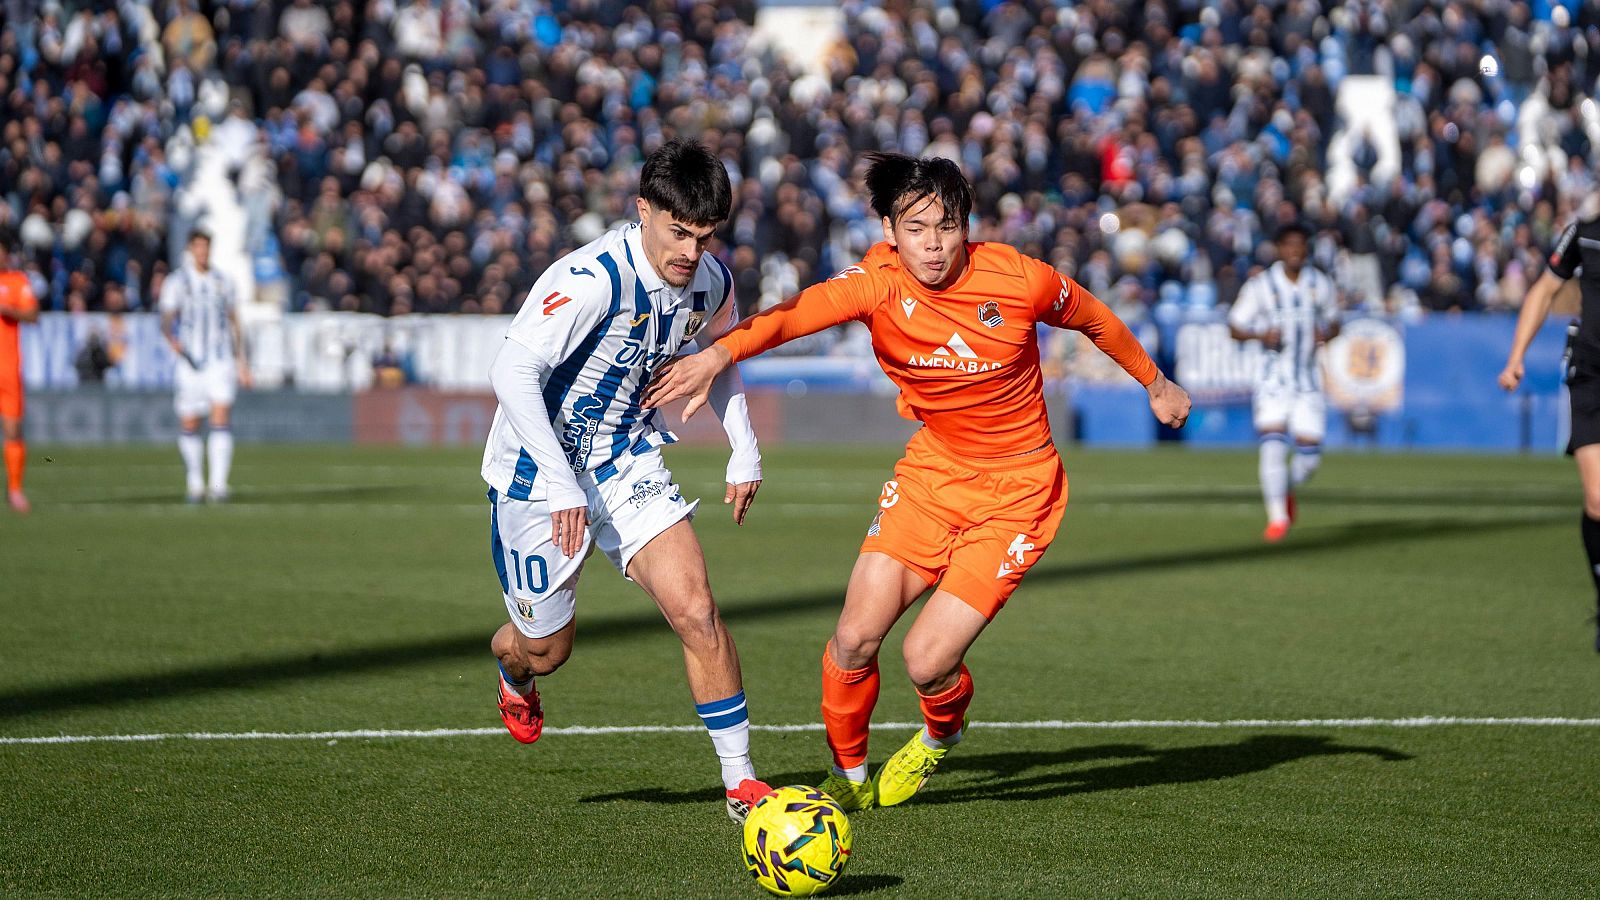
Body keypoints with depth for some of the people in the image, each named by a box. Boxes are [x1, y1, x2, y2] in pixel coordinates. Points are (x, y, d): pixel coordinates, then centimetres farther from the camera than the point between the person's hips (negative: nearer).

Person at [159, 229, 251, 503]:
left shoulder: (223, 282, 11)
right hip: (190, 362, -1)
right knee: (189, 425, 4)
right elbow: (166, 319, -5)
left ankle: (218, 485, -20)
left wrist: (241, 362, 16)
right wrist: (173, 339, -26)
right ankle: (194, 483, 21)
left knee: (222, 417, -14)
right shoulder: (176, 282, 2)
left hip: (221, 361, 1)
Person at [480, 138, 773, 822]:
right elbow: (512, 372, -35)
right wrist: (559, 484, -40)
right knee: (546, 649, 10)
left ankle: (740, 782, -6)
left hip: (628, 461, 4)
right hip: (539, 469, -4)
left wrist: (745, 451, 11)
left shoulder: (711, 283, -6)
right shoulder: (592, 279, -29)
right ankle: (513, 675, 50)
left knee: (694, 608, -15)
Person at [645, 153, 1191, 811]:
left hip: (1016, 491, -3)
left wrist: (1155, 385, 19)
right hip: (929, 475, 3)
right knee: (854, 639, -6)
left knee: (927, 660, -12)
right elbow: (800, 311, -37)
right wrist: (719, 353, -56)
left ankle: (941, 733, 25)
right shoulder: (879, 283, -17)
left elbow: (1093, 318, 3)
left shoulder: (1019, 280, -18)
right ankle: (848, 776, 21)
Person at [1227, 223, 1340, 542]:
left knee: (1310, 454, -2)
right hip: (1272, 379, -3)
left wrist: (1326, 334, -7)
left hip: (1308, 381, 3)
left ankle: (1286, 488, 32)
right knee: (1273, 443, -17)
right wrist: (1261, 335, -19)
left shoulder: (1321, 285, 5)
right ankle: (1277, 518, -6)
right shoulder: (1260, 285, -4)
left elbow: (1333, 322, 17)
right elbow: (1235, 327, 0)